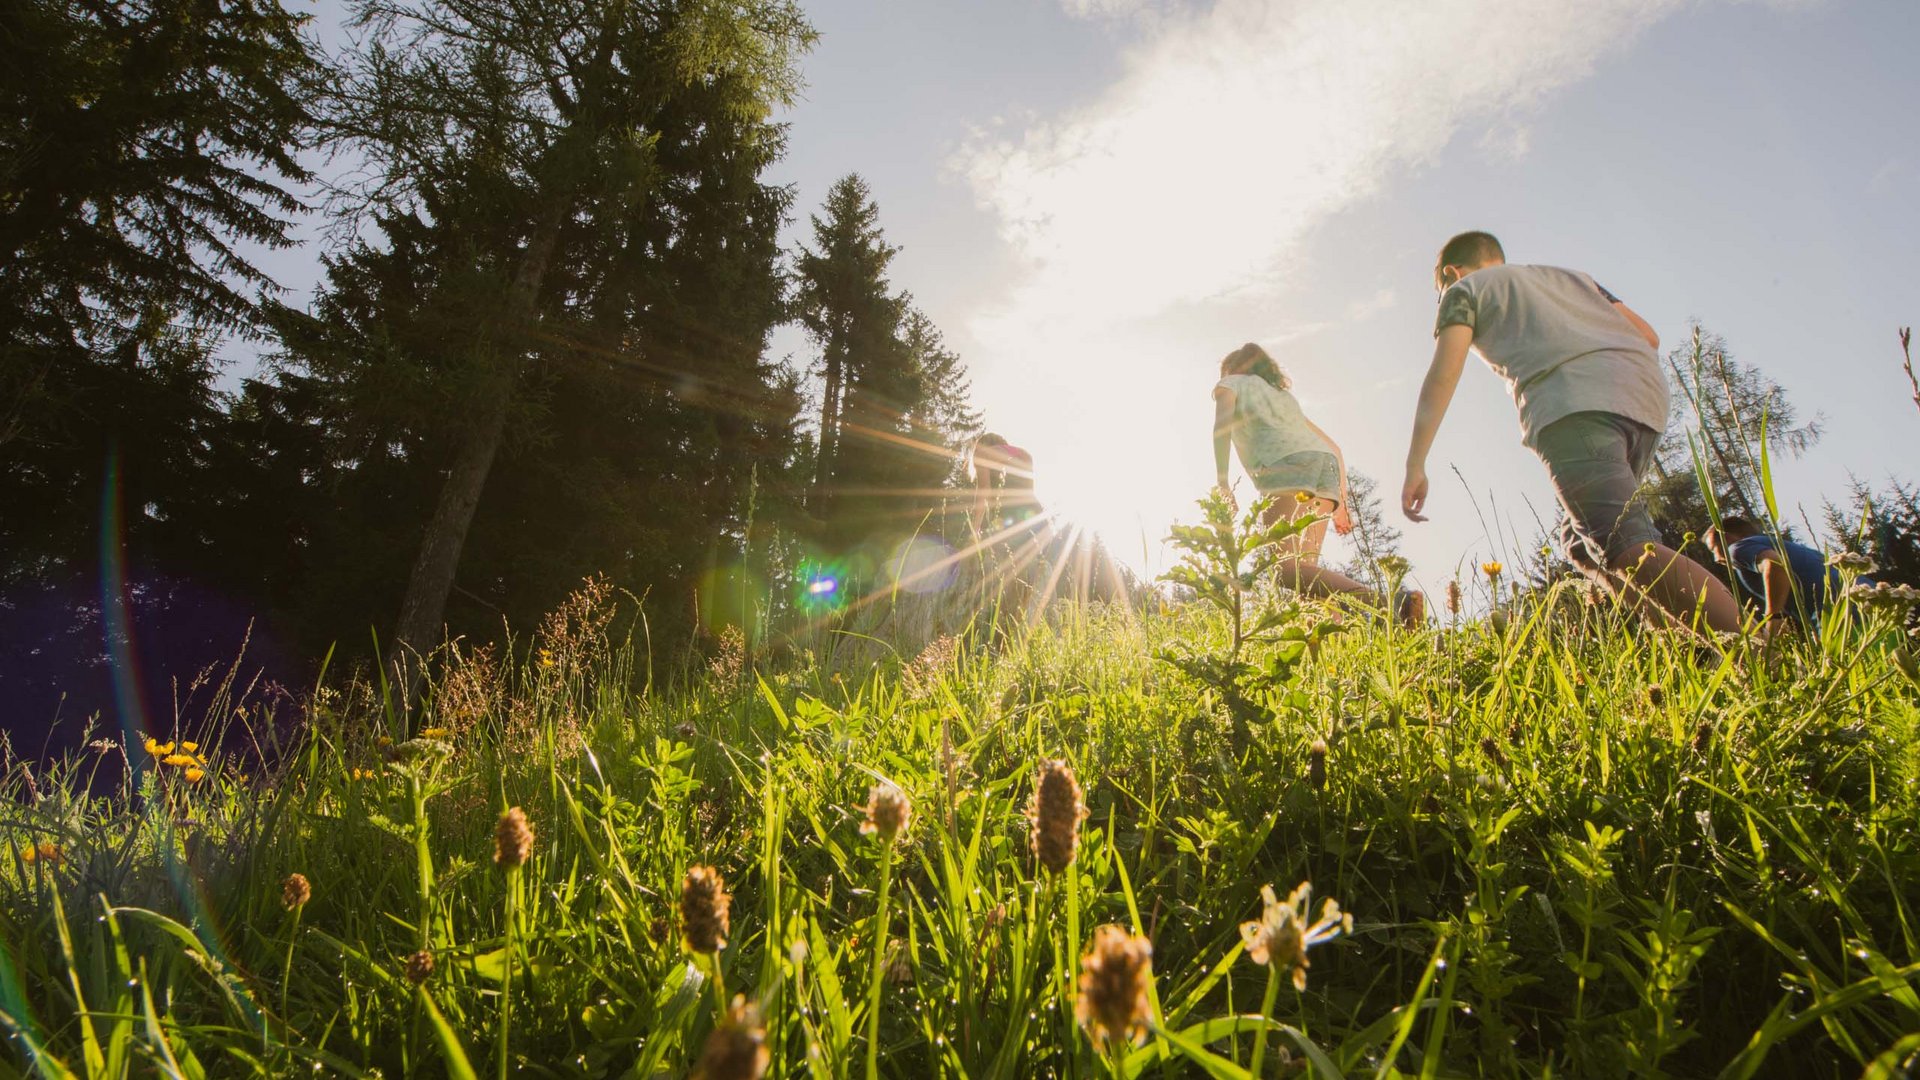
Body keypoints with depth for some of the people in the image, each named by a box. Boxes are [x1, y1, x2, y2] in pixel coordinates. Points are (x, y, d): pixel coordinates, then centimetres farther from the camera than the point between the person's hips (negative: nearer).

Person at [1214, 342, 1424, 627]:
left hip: (1286, 466, -7)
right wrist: (1341, 501, 30)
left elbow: (1222, 424, 0)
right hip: (1325, 466, 7)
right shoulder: (1283, 394, 41)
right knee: (1303, 567, 4)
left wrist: (1222, 481, -8)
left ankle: (1390, 606, -40)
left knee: (1288, 569, -22)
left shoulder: (1230, 384, 24)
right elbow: (1333, 447, 34)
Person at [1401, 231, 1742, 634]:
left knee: (1633, 549, -18)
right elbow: (1648, 336, 28)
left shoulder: (1464, 290, 20)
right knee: (1583, 543, 16)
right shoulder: (1567, 275, 38)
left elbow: (1442, 375, 4)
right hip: (1646, 390, 7)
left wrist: (1415, 465, -1)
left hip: (1571, 404, -7)